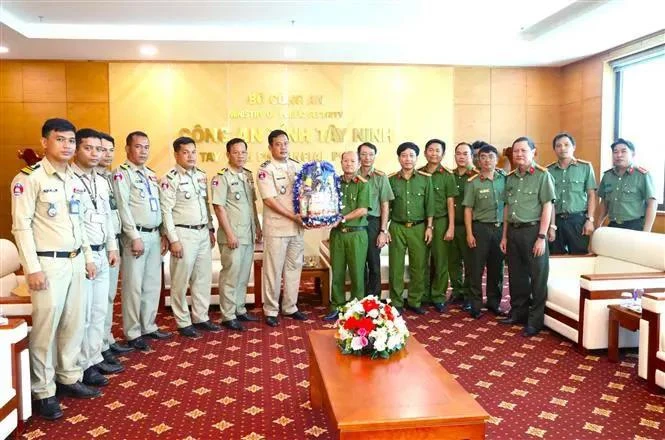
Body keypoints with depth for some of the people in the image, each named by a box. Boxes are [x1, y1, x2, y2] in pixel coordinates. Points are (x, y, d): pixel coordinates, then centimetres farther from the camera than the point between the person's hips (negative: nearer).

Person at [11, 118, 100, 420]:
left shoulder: (76, 179, 12)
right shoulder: (29, 178, -10)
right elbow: (21, 226, -13)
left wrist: (88, 257, 16)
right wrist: (32, 268, -16)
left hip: (75, 261, 7)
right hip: (49, 263, -6)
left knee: (74, 324, 12)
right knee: (45, 327, -1)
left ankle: (69, 378, 28)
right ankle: (43, 392, 13)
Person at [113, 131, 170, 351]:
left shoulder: (151, 174, 16)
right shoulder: (122, 173, -7)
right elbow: (123, 207, -14)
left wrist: (163, 235, 13)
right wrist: (135, 237, -18)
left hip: (154, 235, 7)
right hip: (136, 235, -7)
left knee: (153, 284, 13)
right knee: (134, 286, 0)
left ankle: (148, 326, 25)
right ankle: (132, 333, 11)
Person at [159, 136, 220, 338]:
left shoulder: (201, 175, 10)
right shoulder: (170, 179, -10)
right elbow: (166, 211, -13)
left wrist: (210, 229, 15)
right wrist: (173, 239, -16)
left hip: (203, 232, 7)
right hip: (183, 233, -7)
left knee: (203, 278, 12)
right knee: (181, 281, 3)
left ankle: (201, 317, 25)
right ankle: (183, 322, 15)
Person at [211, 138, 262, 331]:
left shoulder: (248, 175, 11)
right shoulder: (222, 178, -10)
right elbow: (219, 207, -14)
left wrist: (258, 227, 14)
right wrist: (229, 234, -17)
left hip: (249, 234, 7)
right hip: (233, 235, -7)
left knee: (244, 274, 14)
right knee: (230, 275, 0)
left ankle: (239, 310, 25)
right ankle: (228, 316, 9)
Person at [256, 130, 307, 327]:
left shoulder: (296, 166, 8)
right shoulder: (266, 169, -9)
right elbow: (269, 200, -14)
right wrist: (293, 216, -17)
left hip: (297, 226, 5)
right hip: (276, 228, -5)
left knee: (294, 267, 12)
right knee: (273, 270, 3)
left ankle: (290, 307, 25)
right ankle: (271, 310, 15)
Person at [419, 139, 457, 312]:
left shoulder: (447, 176, 0)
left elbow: (450, 203, -1)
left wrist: (451, 227, -7)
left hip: (440, 222, -2)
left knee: (440, 261, 4)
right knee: (422, 261, 6)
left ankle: (438, 297, 14)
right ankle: (423, 295, 18)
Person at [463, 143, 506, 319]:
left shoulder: (504, 179, 3)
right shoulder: (473, 182, -3)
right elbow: (468, 209, -2)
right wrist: (469, 233, -7)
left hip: (500, 228, 3)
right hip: (481, 228, -2)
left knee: (497, 268, 11)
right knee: (477, 268, 2)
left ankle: (494, 303, 24)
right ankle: (476, 305, 12)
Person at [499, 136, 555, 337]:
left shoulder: (542, 175, -6)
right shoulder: (510, 178, 11)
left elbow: (547, 207, -9)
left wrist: (542, 237, -14)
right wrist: (504, 235, 13)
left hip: (532, 230, -6)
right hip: (513, 231, 6)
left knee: (537, 277, 1)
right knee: (516, 275, 13)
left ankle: (535, 320, 9)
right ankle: (518, 312, 27)